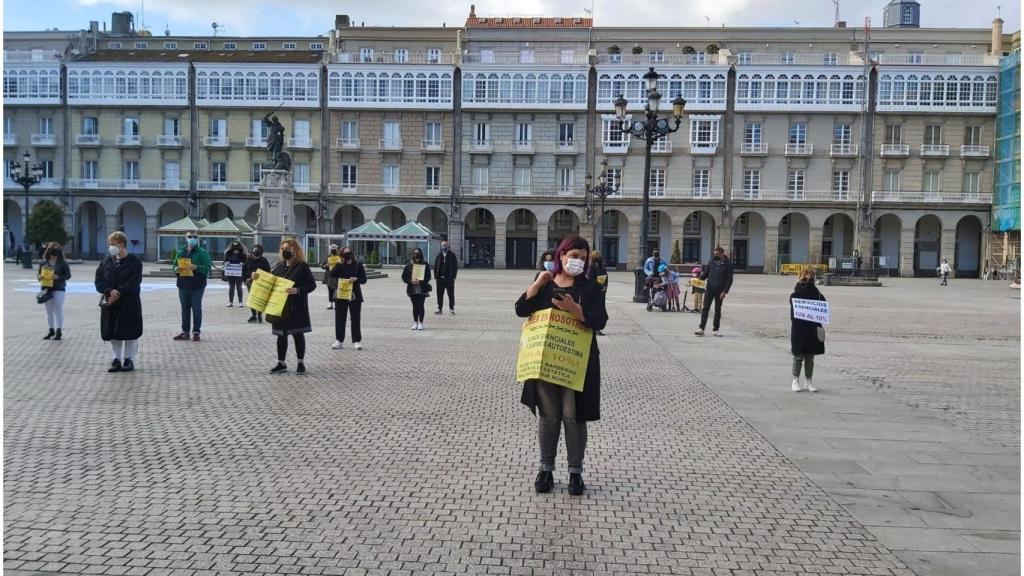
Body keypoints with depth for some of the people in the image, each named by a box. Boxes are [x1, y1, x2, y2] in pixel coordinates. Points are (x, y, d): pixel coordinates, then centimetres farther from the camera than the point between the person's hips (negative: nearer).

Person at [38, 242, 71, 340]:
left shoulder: (63, 263, -2)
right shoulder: (43, 263, 7)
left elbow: (68, 275, -4)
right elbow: (39, 275, 13)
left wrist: (58, 277, -19)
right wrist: (40, 277, -10)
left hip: (59, 289, -4)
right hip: (46, 289, 4)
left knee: (58, 310, -3)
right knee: (49, 311, 10)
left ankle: (59, 331, 4)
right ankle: (51, 330, 20)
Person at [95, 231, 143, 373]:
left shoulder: (134, 262, -4)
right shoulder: (106, 261, 8)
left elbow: (134, 282, -13)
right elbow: (99, 281, 3)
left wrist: (118, 293, -20)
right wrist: (110, 291, -15)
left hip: (129, 303, -4)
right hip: (109, 302, 4)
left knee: (129, 332, 1)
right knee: (112, 332, 7)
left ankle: (129, 359, 12)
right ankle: (117, 359, 17)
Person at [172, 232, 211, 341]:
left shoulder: (202, 252, -2)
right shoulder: (180, 252, 12)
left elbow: (207, 268, -10)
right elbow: (174, 266, 16)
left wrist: (196, 267, -27)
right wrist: (176, 269, -7)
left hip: (197, 286, -4)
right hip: (183, 286, 5)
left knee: (197, 309, 0)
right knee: (185, 309, 9)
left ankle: (196, 332, 6)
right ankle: (185, 332, 15)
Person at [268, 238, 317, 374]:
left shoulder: (302, 266, -7)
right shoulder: (279, 266, 10)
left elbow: (312, 284, -11)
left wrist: (298, 290, -25)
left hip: (296, 307, -5)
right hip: (279, 306, 5)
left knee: (298, 334, 2)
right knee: (281, 334, 10)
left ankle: (300, 363, 13)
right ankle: (281, 364, 19)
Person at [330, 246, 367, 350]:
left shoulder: (358, 265, 2)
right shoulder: (339, 266, 5)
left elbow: (364, 279, 1)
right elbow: (332, 275, -11)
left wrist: (356, 279, -18)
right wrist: (340, 263, -15)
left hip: (354, 296, -1)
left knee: (355, 319, 1)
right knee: (339, 319, 7)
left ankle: (356, 341, 6)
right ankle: (339, 340, 16)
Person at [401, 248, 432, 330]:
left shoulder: (425, 265, 0)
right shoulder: (409, 265, 6)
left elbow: (428, 277, -3)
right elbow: (404, 276, 5)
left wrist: (420, 281, -17)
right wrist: (410, 281, -11)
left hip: (422, 289, -2)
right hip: (412, 289, 2)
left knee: (420, 305, -5)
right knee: (415, 306, 9)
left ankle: (420, 323, 3)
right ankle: (415, 323, 16)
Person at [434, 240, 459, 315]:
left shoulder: (452, 255, 1)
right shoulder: (439, 255, 8)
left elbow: (455, 267, 0)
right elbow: (435, 266, 10)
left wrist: (453, 276, -7)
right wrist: (436, 275, 0)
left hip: (449, 278, -2)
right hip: (440, 278, 2)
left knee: (451, 294, 3)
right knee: (439, 294, 6)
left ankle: (451, 308, 11)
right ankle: (439, 308, 12)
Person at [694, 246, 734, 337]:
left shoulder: (728, 264, -2)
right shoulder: (712, 262, 7)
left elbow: (729, 279, -5)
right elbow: (705, 273, 14)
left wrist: (725, 291, -13)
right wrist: (701, 277, -8)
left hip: (720, 291, -2)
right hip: (709, 289, 2)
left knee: (718, 310, 7)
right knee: (705, 309, -2)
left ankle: (716, 329, 14)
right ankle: (701, 328, -1)